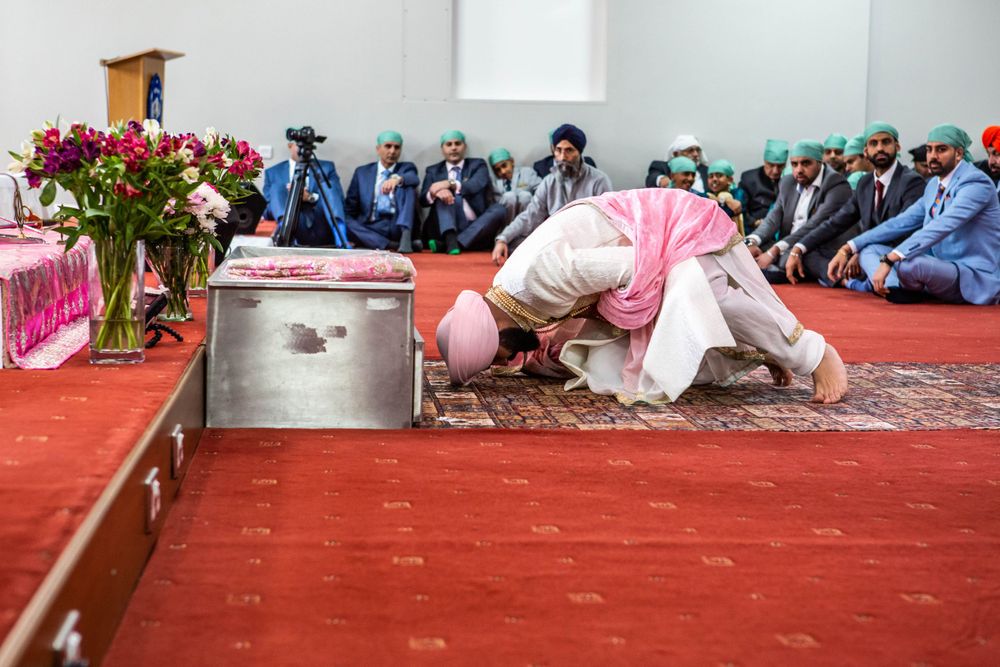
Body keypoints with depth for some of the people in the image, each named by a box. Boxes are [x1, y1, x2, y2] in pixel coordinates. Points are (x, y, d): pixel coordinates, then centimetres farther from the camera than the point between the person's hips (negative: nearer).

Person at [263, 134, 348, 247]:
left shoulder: (326, 167, 17)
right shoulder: (273, 172, 17)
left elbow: (338, 200, 5)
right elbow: (266, 211, 9)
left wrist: (311, 198, -11)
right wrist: (288, 198, -10)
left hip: (321, 231, 0)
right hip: (294, 232, 0)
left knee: (327, 185, -18)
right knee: (277, 188, -16)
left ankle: (339, 233, -41)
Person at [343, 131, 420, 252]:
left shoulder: (406, 168, 13)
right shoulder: (362, 172, 15)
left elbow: (414, 179, -13)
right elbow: (348, 210, 12)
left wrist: (398, 178, -38)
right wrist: (350, 236, -10)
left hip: (398, 226, -1)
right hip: (371, 229, 1)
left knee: (408, 186, -20)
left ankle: (405, 237, -39)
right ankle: (393, 246, -35)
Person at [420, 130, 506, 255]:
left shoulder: (477, 165, 12)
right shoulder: (433, 171, 15)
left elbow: (477, 185, -10)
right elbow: (423, 199, -1)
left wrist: (451, 184, -26)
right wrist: (435, 192, -24)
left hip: (474, 228, 0)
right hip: (446, 227, 0)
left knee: (499, 209, -26)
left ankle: (443, 244, -39)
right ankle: (450, 238, -45)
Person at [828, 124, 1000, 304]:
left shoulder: (976, 183, -15)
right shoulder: (934, 186, 14)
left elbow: (940, 227, -28)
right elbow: (900, 222, 13)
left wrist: (889, 260, -36)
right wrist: (847, 249, 3)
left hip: (975, 279, -9)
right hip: (942, 267, 9)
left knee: (908, 263, -35)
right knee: (869, 251, 4)